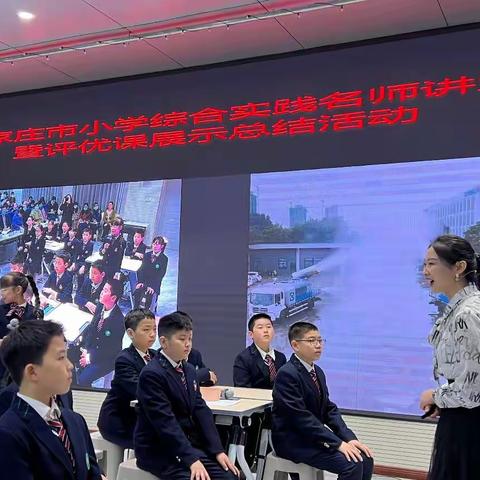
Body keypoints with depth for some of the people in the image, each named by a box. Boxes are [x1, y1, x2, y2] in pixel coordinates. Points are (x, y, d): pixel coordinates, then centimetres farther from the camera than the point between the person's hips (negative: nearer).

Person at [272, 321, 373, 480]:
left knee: (365, 458, -5)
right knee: (352, 463, -21)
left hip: (312, 436, 8)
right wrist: (338, 443, -23)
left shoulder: (318, 372, 10)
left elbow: (329, 409, 9)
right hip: (292, 441, -8)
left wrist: (349, 438, -7)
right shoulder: (287, 374, -18)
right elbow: (301, 417, -23)